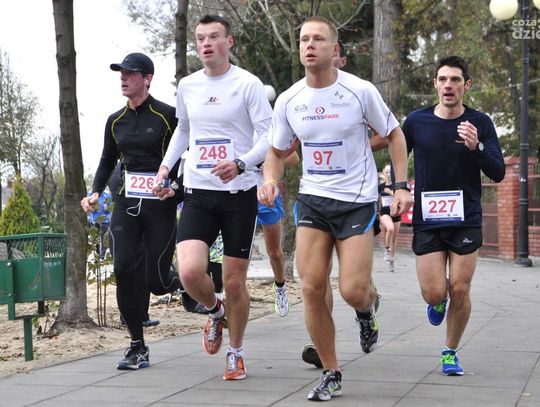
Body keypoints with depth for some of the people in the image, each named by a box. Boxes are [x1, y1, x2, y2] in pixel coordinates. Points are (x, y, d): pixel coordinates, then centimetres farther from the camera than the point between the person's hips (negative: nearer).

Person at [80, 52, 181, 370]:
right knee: (123, 269, -12)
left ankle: (182, 283, 36)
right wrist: (95, 193, 7)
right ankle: (138, 347, -1)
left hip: (161, 205, -4)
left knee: (158, 283, -3)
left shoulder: (167, 115, -5)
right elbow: (108, 162, 22)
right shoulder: (116, 121, 11)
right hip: (126, 204, 4)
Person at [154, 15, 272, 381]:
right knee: (190, 272, -17)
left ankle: (236, 352, 26)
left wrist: (241, 164, -25)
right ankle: (215, 312, 17)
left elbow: (270, 137, -9)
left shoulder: (247, 83, -6)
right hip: (198, 193, 3)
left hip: (239, 193, -3)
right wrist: (166, 166, 13)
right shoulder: (187, 86, 8)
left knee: (235, 282, 3)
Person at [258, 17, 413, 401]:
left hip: (357, 200, -3)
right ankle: (331, 375, 10)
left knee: (353, 291, -10)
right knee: (312, 288, -5)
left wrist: (402, 186, -8)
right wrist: (270, 180, -8)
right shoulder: (288, 101, 0)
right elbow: (277, 152, 13)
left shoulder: (360, 91, -10)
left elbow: (394, 135, 2)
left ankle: (368, 308, 31)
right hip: (312, 199, 3)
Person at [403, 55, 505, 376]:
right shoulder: (416, 122, -2)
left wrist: (476, 147, -25)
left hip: (466, 221, 0)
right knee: (434, 294, -7)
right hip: (427, 221, 0)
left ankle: (451, 352, 19)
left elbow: (498, 173, -8)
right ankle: (440, 298, 31)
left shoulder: (480, 123, -4)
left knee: (460, 291, -3)